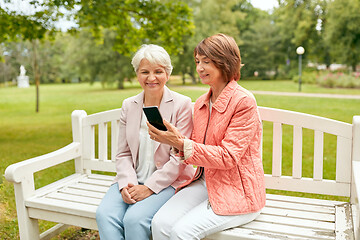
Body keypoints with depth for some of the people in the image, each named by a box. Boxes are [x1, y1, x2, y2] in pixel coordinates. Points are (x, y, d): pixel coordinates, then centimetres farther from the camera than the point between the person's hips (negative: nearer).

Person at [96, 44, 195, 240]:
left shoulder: (182, 104, -4)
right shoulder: (128, 105, 10)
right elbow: (123, 153, 9)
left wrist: (149, 187, -15)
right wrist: (127, 184, -9)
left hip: (167, 182, -4)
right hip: (132, 181, 4)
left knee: (135, 218, -27)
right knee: (104, 215, -22)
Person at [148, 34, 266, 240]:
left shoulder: (243, 101, -14)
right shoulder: (201, 103, 9)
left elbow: (228, 157, -19)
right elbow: (196, 147, 10)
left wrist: (181, 143, -26)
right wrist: (173, 137, -10)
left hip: (237, 193, -6)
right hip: (204, 182, 6)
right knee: (160, 223, -16)